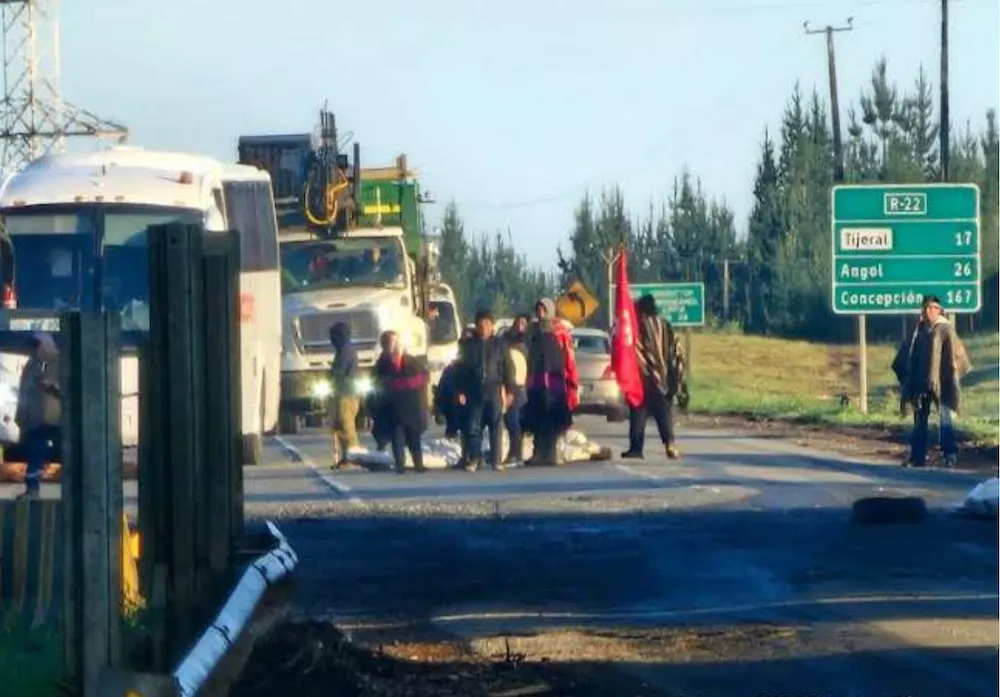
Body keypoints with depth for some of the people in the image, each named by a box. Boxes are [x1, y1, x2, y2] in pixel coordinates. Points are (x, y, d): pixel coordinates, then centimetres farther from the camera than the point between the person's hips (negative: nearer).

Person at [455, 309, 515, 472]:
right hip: (474, 392, 1)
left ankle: (496, 459, 5)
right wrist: (461, 391, 3)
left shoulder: (499, 344, 3)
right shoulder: (469, 345, 7)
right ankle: (474, 459, 7)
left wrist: (509, 390, -2)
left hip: (494, 391, -1)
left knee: (496, 426, 0)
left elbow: (508, 368, 3)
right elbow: (462, 369, 8)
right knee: (473, 426, 0)